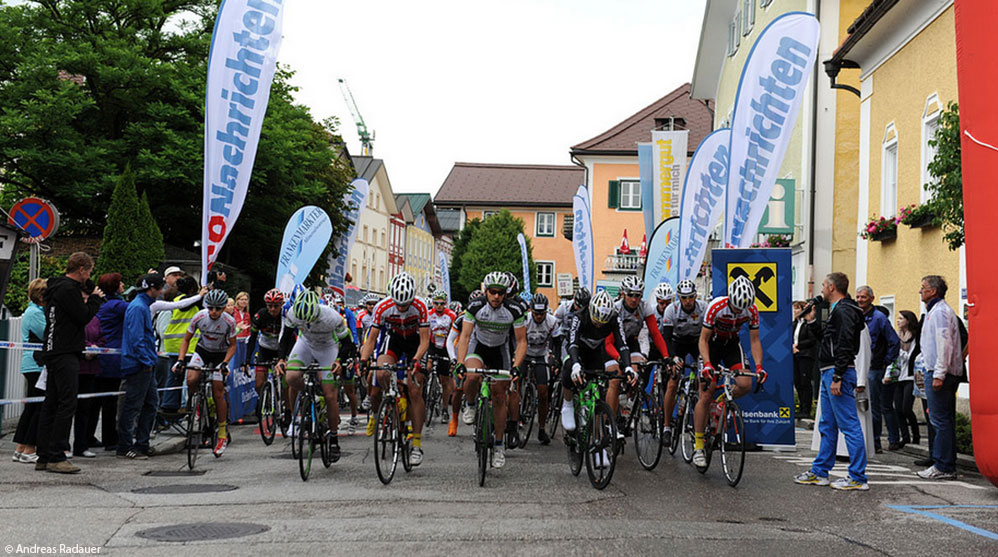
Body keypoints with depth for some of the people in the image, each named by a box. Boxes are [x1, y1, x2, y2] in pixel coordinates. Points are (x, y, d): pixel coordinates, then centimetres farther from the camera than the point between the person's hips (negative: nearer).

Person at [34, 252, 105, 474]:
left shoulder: (57, 287, 20)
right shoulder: (68, 288, -13)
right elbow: (84, 316, -15)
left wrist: (86, 297, 11)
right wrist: (95, 298, 0)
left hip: (53, 353, 11)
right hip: (64, 354, -11)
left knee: (51, 404, 10)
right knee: (67, 404, -11)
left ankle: (44, 456, 14)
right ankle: (56, 457, -12)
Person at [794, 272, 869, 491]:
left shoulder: (843, 311, -14)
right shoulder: (838, 310, 19)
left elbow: (844, 346, -22)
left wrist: (837, 378, -24)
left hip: (838, 373, -11)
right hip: (829, 374, 11)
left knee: (849, 425, -7)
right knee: (827, 426, 15)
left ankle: (858, 478, -4)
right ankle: (819, 472, 22)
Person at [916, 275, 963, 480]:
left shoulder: (939, 311, -12)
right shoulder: (934, 311, 20)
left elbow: (944, 343, -20)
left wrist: (939, 374, -22)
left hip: (939, 373, -11)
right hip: (942, 373, 11)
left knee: (941, 421, -9)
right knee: (946, 420, 12)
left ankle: (943, 467, -7)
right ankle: (948, 466, 16)